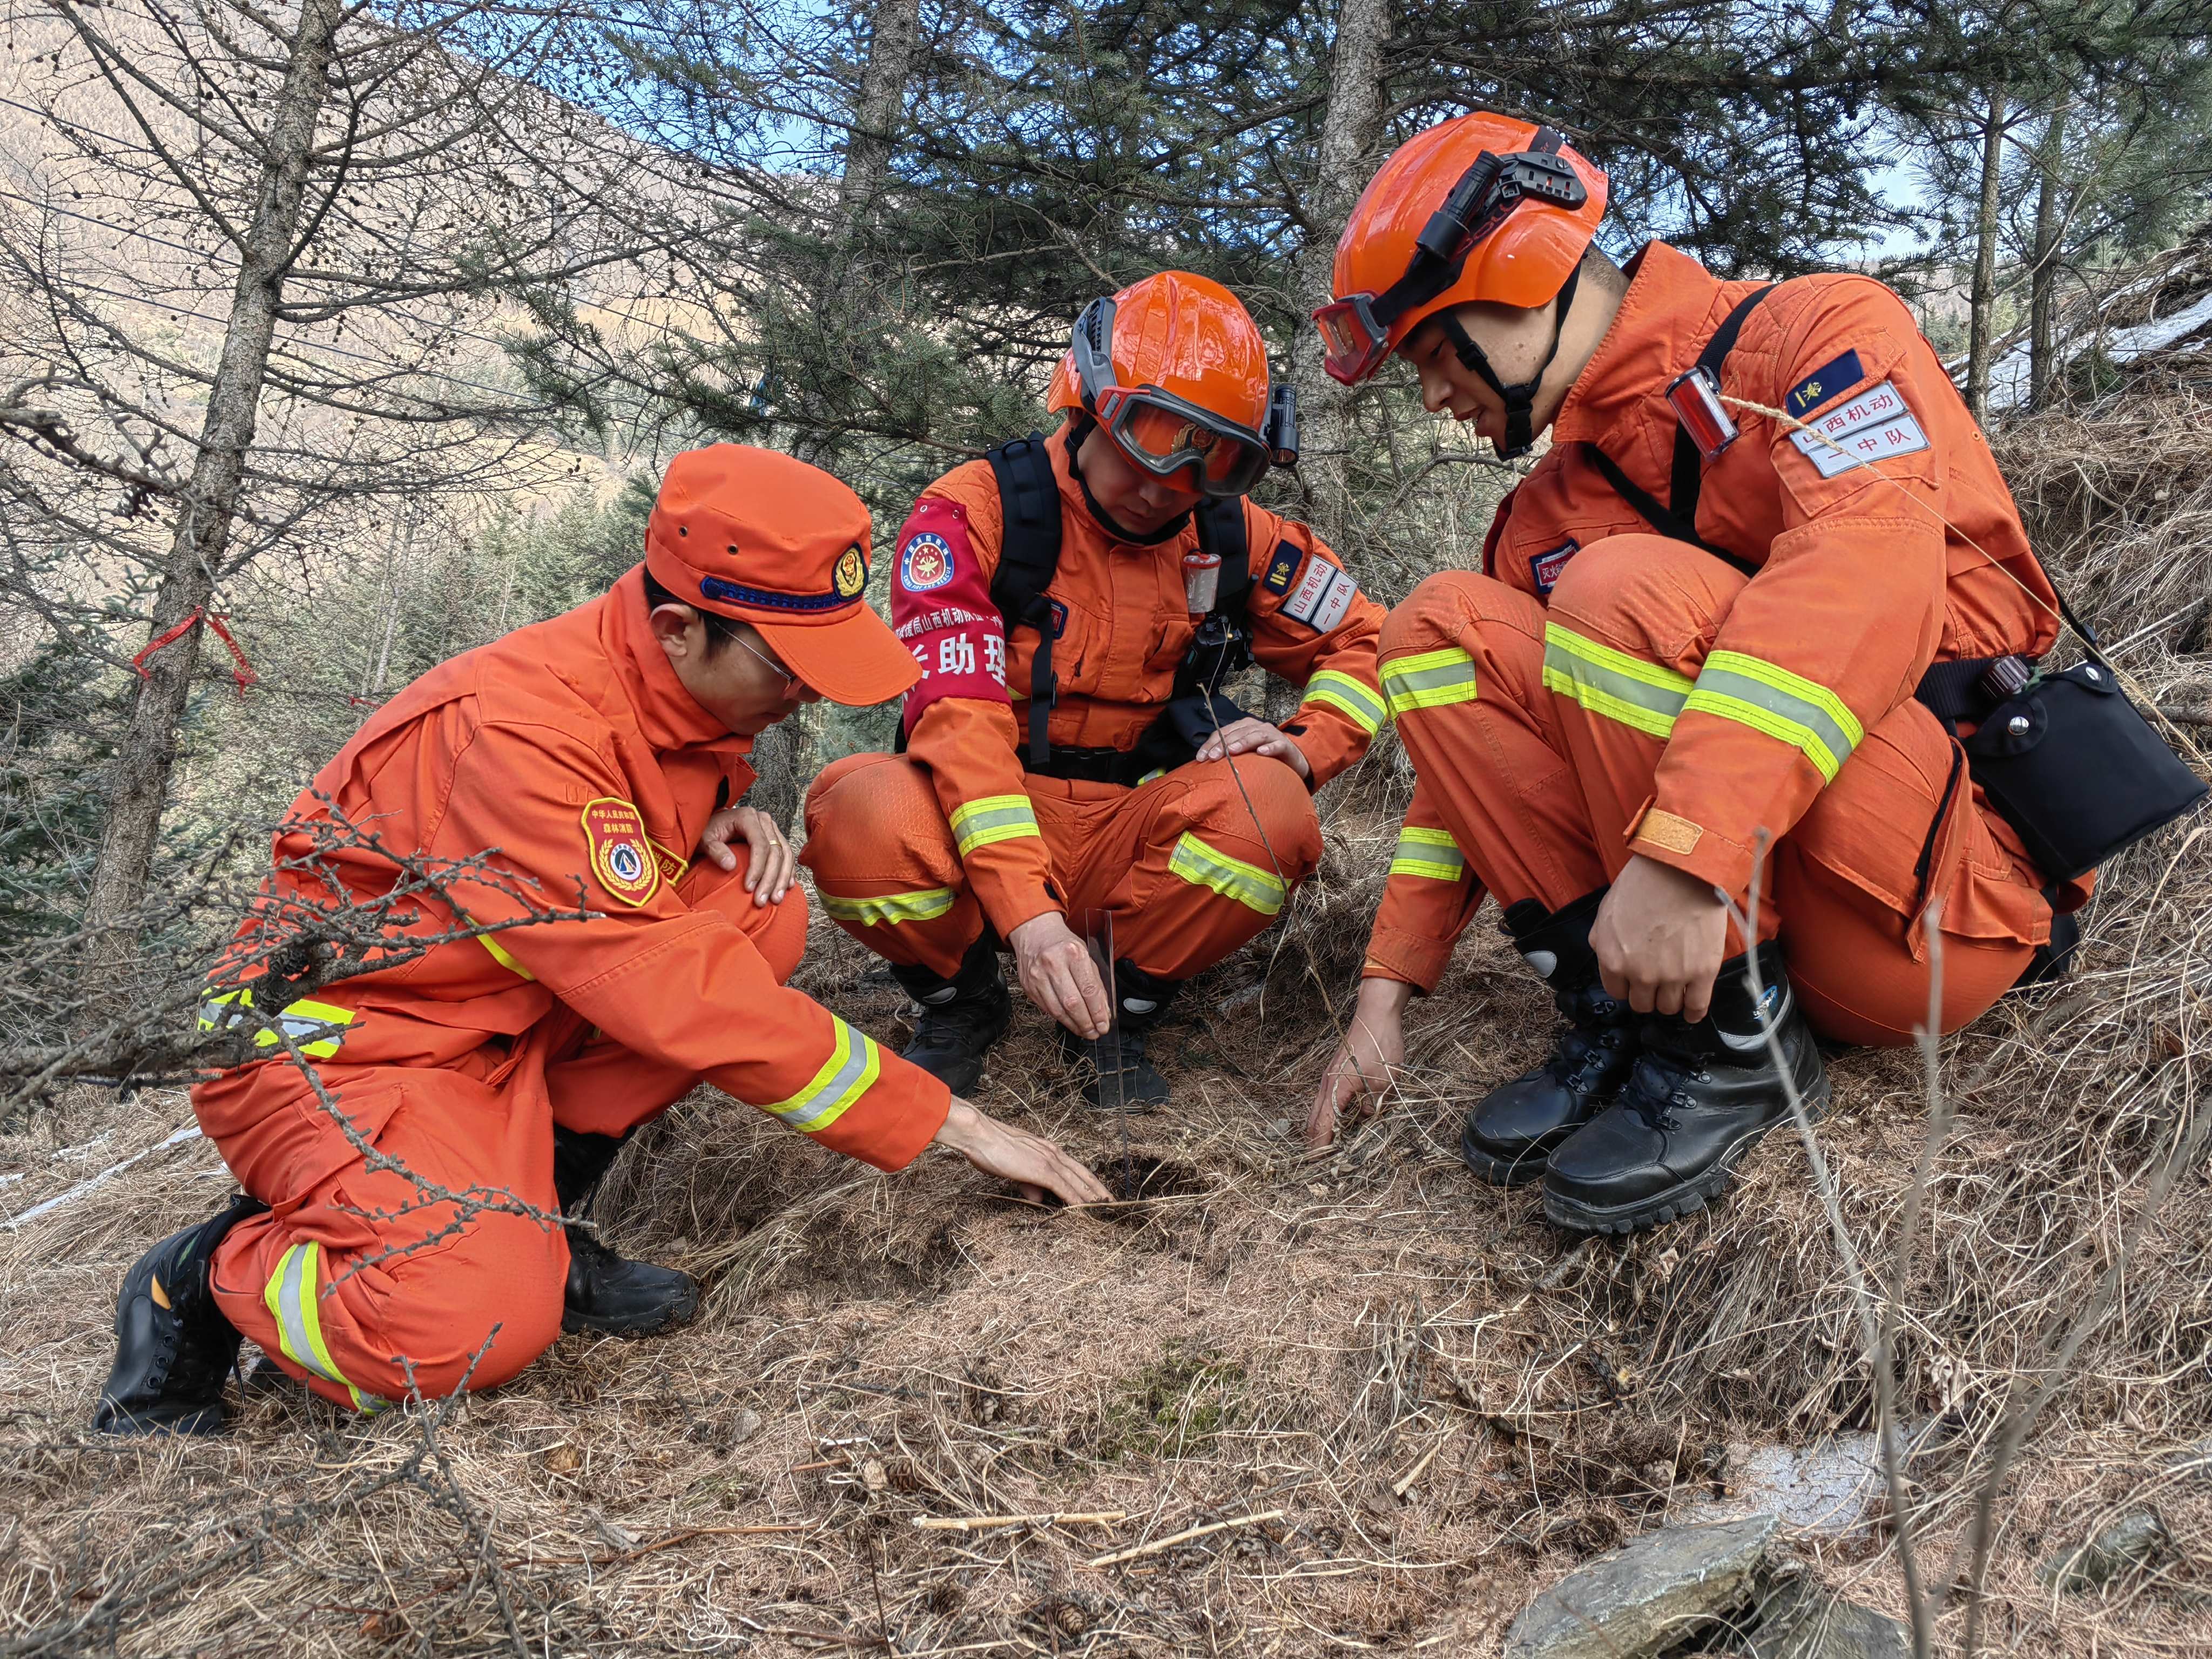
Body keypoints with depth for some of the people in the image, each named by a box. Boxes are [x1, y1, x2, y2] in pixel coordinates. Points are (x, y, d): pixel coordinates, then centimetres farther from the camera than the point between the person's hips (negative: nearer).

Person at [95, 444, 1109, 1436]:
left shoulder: (687, 687, -2)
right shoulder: (523, 731, -29)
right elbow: (673, 993, -32)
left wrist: (730, 819, -7)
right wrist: (946, 1120, -27)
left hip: (516, 1022, 8)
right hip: (345, 1041, -8)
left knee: (762, 909, -11)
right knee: (478, 1323, -32)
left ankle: (517, 1212, -4)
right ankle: (203, 1278, 0)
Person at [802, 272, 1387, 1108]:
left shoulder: (1233, 537, 0)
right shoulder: (975, 511, -14)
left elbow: (1367, 644, 10)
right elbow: (958, 714, -26)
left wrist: (1304, 741, -14)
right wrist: (1026, 908, -38)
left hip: (1125, 835, 3)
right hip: (980, 834, -2)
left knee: (1269, 808, -29)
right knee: (866, 818, -36)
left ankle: (1121, 1013, -3)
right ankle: (959, 1000, -2)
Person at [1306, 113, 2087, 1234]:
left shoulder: (1819, 333, -5)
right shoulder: (1548, 518, 15)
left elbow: (1870, 566, -25)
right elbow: (1482, 746, 15)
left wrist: (1683, 855, -36)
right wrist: (1387, 992, 8)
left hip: (1945, 895, -6)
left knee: (1626, 595, -27)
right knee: (1445, 628, -5)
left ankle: (1737, 1047, -15)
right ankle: (1622, 1020, -10)